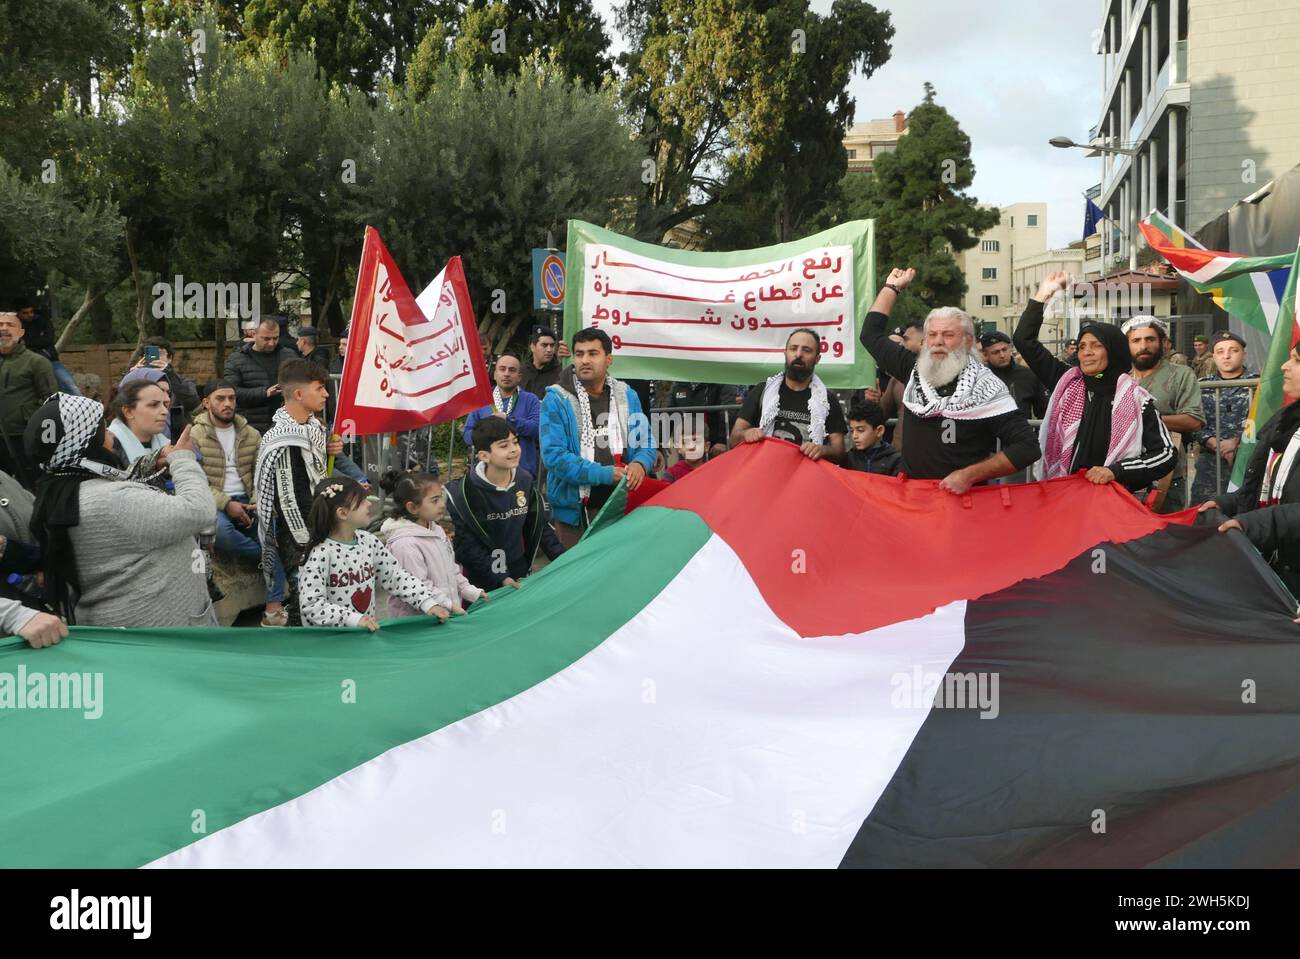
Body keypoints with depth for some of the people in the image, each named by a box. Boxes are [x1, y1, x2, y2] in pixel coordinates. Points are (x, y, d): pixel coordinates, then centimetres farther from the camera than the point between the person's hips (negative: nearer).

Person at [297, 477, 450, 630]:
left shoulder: (368, 541, 5)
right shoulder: (322, 554, -14)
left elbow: (397, 576, 9)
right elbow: (311, 605, -18)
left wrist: (429, 603, -1)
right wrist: (354, 618, -27)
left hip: (366, 634, 4)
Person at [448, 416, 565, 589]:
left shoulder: (525, 481, -3)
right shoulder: (464, 491, -17)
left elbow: (541, 526, 7)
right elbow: (465, 545, -17)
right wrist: (501, 578, -23)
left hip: (521, 578, 4)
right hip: (483, 584, -4)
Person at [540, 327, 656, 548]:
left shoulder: (627, 397, 7)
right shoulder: (556, 400, -7)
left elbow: (646, 445, 14)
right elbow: (554, 455, -15)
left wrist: (639, 464, -11)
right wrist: (605, 474, -19)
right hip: (574, 511, -3)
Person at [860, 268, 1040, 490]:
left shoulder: (985, 388, -7)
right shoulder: (915, 370, 7)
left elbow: (1027, 447, -12)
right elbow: (871, 334, 21)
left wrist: (969, 475, -18)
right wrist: (893, 286, 20)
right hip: (911, 492, 4)